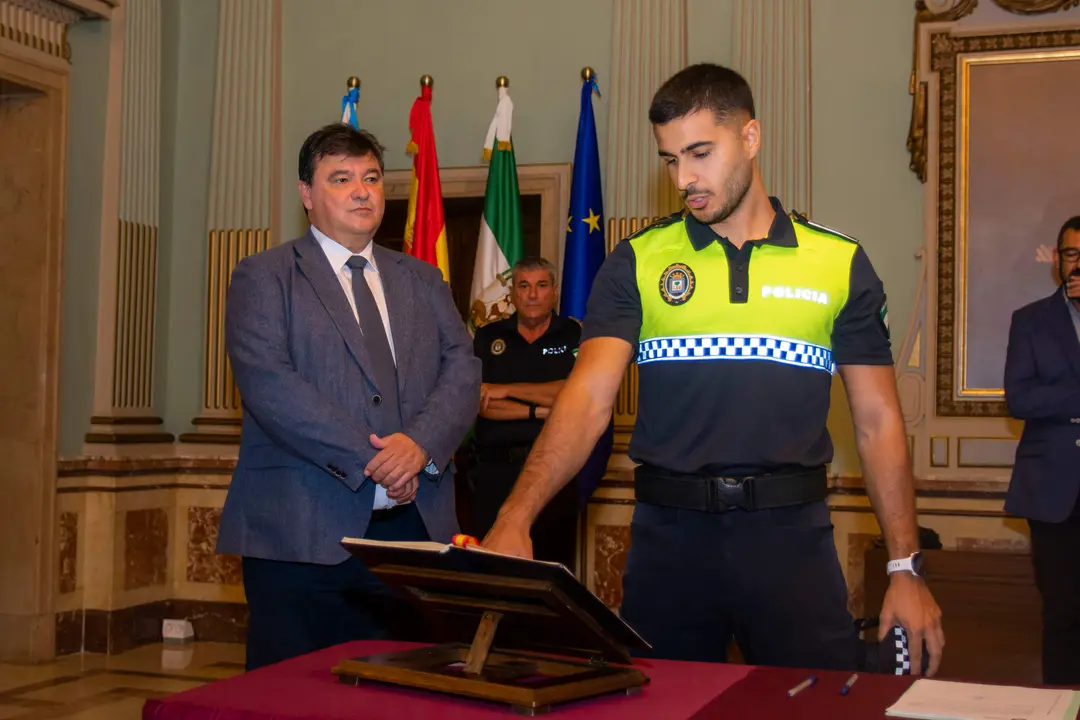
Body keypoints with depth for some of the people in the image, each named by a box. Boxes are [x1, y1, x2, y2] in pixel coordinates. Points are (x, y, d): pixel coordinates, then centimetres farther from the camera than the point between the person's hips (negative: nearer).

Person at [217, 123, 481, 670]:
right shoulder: (263, 277, 4)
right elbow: (268, 383, -10)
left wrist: (421, 443, -13)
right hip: (301, 532, -4)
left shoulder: (423, 281, 18)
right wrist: (367, 461, -16)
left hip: (414, 523, 4)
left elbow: (463, 370, 7)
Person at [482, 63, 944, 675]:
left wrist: (906, 568, 0)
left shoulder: (841, 264, 3)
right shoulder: (638, 262, 2)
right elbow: (588, 397, -9)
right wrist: (516, 517, -24)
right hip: (668, 533, 1)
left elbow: (877, 421, 4)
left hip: (791, 533, 0)